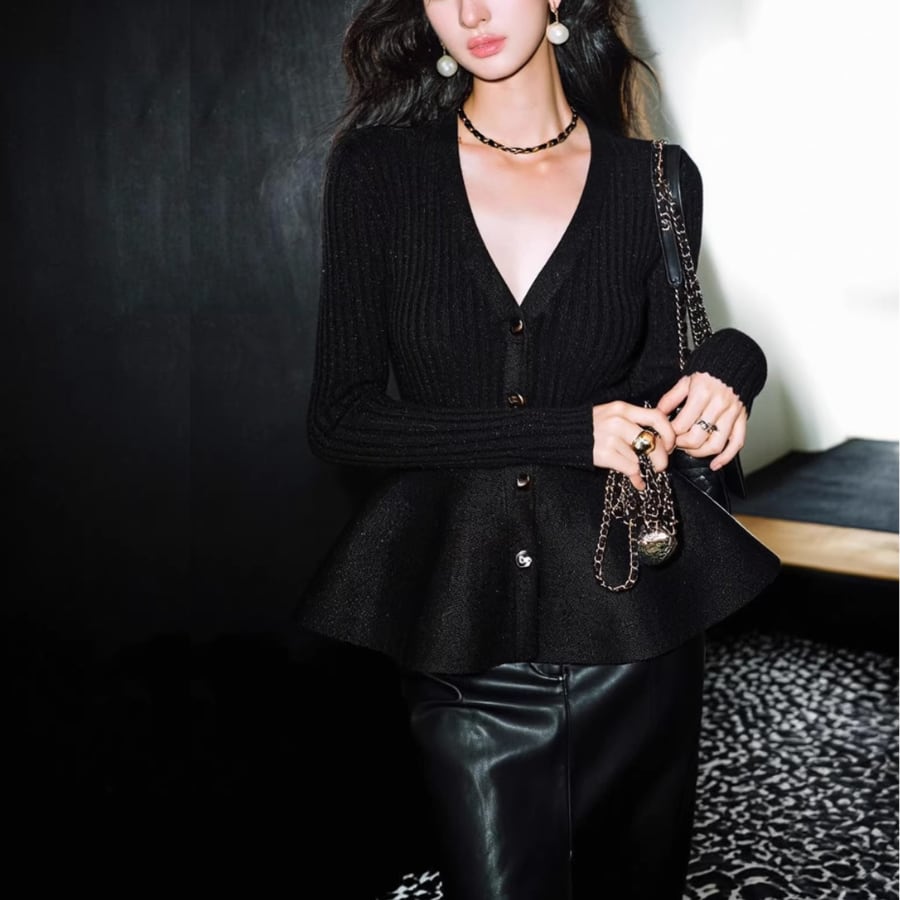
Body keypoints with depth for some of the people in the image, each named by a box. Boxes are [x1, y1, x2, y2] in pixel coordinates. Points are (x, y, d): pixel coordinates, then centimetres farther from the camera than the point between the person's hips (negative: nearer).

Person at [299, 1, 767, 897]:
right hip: (462, 645, -1)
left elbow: (648, 408, 9)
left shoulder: (657, 181, 2)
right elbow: (340, 419, -7)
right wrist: (566, 432, -16)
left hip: (630, 627, 2)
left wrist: (723, 369, -14)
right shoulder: (376, 168, -2)